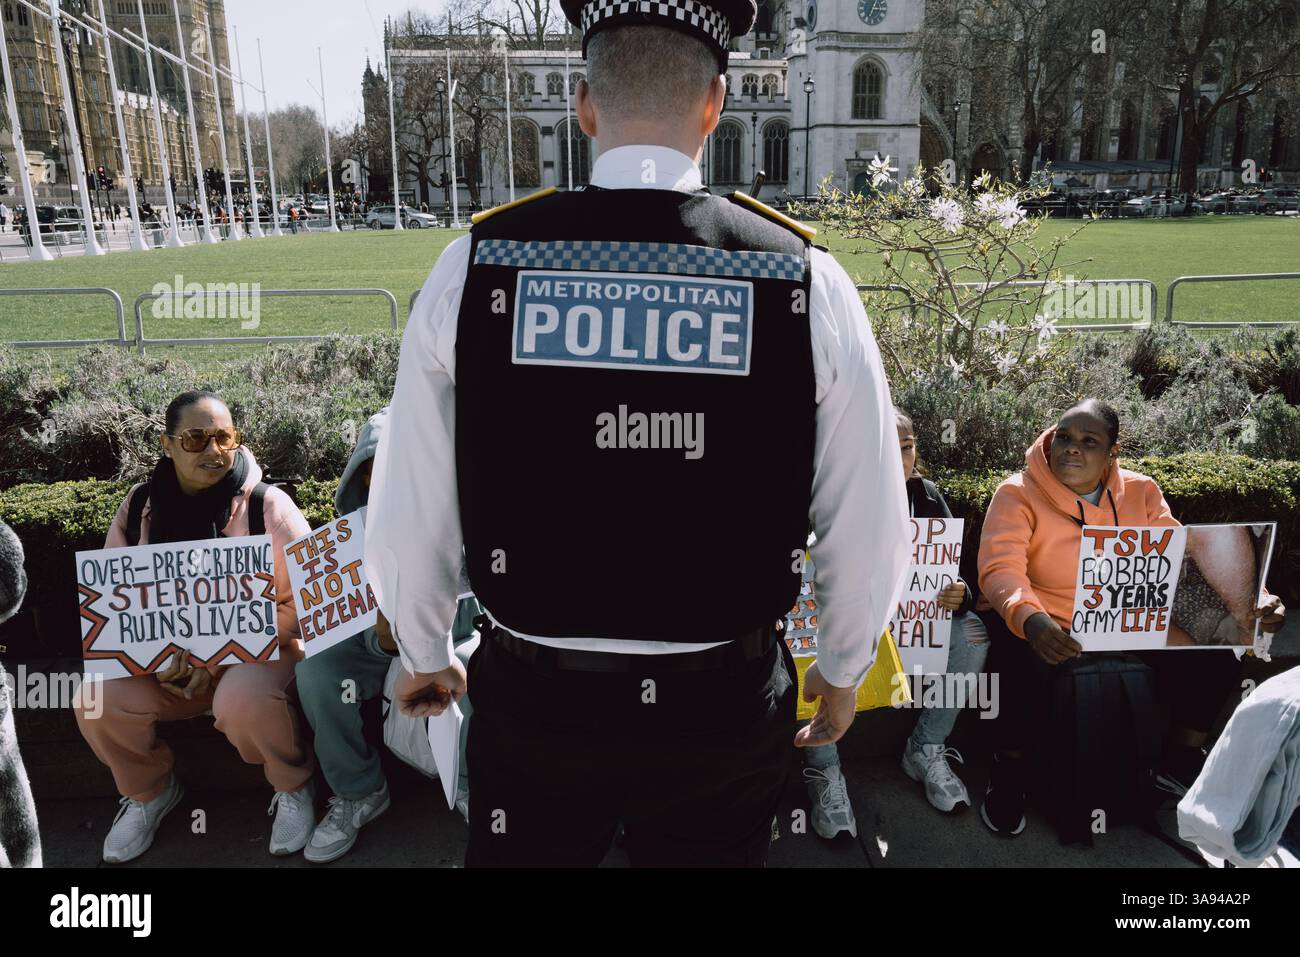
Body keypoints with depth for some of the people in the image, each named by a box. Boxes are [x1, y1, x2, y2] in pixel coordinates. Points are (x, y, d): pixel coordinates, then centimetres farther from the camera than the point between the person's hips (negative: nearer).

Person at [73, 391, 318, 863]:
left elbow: (301, 604, -12)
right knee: (99, 702, -19)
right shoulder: (138, 507, 1)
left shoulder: (268, 505, -12)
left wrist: (222, 656, -18)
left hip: (256, 650, -4)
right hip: (164, 659, 5)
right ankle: (149, 791, 15)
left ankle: (293, 786, 0)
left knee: (244, 700, -35)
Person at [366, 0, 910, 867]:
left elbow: (408, 515, -5)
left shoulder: (477, 264, -11)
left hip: (534, 697, 0)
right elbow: (869, 530, -6)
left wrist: (426, 654, 14)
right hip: (725, 703, 1)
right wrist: (842, 673, 13)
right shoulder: (805, 278, -11)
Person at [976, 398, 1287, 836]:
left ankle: (1179, 760, 19)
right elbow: (1000, 567, -26)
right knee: (1026, 668, -36)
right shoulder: (1018, 494, -13)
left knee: (1214, 661, -10)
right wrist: (1030, 619, -46)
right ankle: (1008, 774, -8)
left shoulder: (1141, 493, 3)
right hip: (1039, 620, -5)